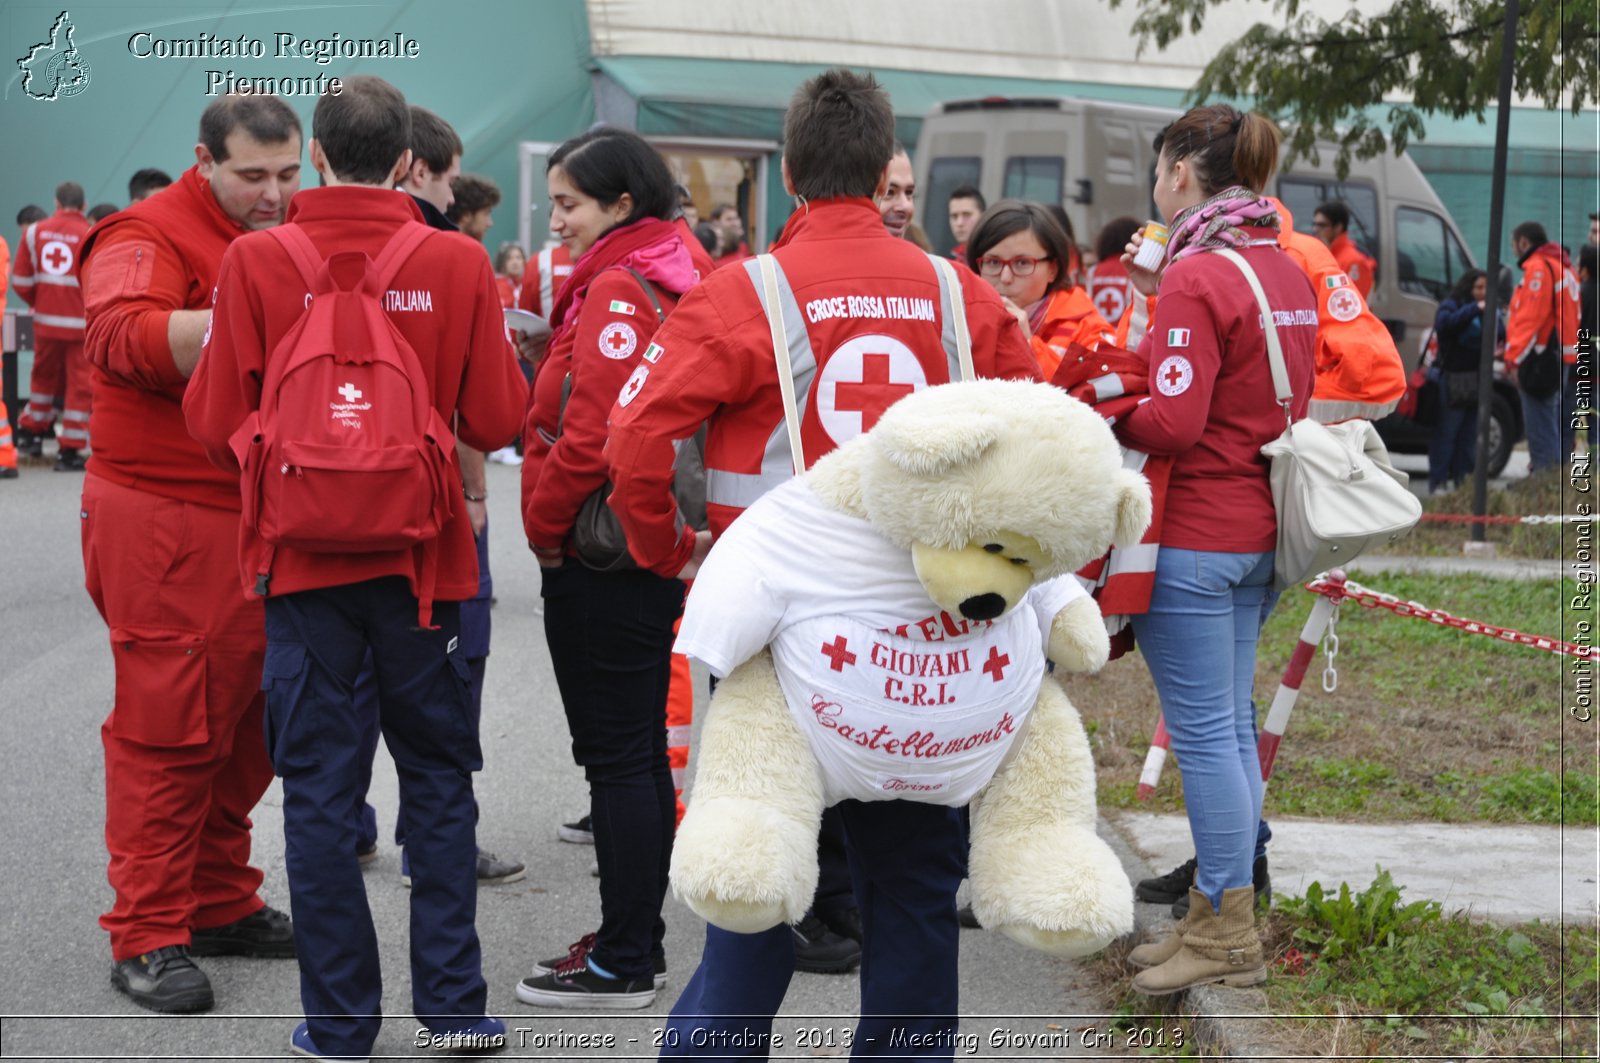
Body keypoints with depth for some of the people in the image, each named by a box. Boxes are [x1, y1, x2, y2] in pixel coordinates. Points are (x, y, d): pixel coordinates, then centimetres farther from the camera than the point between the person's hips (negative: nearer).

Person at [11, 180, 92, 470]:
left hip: (45, 320, 4)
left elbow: (21, 281, 4)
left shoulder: (34, 231, 2)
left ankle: (30, 433, 32)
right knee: (80, 384, 3)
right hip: (81, 323, -4)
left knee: (44, 377, 22)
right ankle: (69, 451, 3)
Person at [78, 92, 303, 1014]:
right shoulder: (152, 236, -9)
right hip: (168, 524, -7)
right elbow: (123, 335, -28)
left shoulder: (299, 236, 14)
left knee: (251, 722, 15)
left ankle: (221, 904, 28)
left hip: (269, 520, 8)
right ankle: (148, 937, 3)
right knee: (169, 729, -4)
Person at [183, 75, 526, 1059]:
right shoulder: (459, 263, -6)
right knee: (439, 776, 13)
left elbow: (216, 421, -4)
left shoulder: (257, 261, -7)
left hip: (302, 557, -1)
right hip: (422, 557, 1)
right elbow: (496, 420, -3)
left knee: (320, 787, 6)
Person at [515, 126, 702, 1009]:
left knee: (617, 755, -4)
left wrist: (546, 524, -9)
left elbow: (594, 432, -23)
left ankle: (622, 963, 2)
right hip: (653, 549, 10)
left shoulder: (618, 289, -16)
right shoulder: (674, 279, 13)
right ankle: (638, 941, 24)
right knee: (641, 752, 15)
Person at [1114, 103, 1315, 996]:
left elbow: (1173, 421, -23)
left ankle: (1228, 937, 4)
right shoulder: (1287, 270, 10)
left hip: (1195, 535, -9)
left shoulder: (1197, 277, -17)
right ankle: (1223, 916, 22)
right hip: (1261, 528, 9)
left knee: (1203, 728, -2)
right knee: (1232, 720, 14)